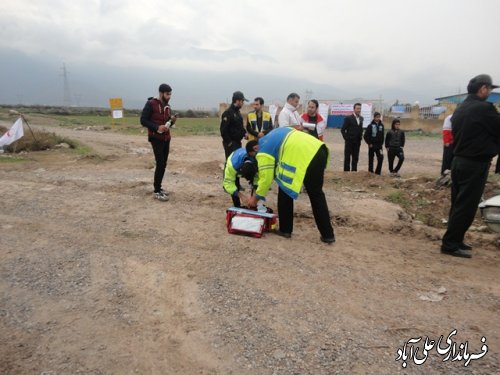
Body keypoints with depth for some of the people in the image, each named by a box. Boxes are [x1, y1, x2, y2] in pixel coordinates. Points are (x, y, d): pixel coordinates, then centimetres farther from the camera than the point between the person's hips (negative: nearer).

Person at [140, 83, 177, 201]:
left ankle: (159, 188, 18)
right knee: (160, 164, -10)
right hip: (156, 139, -7)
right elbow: (143, 120, -12)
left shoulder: (167, 106, 13)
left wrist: (172, 121, -4)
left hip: (166, 139, 7)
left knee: (163, 164, 8)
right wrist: (157, 127, -23)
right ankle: (156, 191, -2)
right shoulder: (151, 104, -9)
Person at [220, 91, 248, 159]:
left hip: (237, 142, 9)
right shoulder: (227, 113, -14)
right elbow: (223, 130, -19)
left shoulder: (238, 112, 15)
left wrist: (244, 133, 7)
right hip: (231, 144, -9)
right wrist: (228, 142, -17)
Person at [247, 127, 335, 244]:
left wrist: (256, 197, 19)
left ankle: (285, 230, 23)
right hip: (319, 150, 9)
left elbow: (266, 178, 6)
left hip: (306, 158, -8)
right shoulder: (273, 135, 28)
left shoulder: (263, 152, 6)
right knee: (316, 194, 18)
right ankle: (328, 234, 21)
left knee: (284, 191, 12)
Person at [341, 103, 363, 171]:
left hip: (357, 142, 5)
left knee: (355, 158, 9)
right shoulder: (348, 118, -8)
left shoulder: (361, 118, 9)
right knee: (347, 158, 2)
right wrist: (346, 138, -10)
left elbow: (361, 129, 16)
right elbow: (342, 130, -7)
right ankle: (346, 171, 8)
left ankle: (354, 171, 16)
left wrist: (360, 137, 5)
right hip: (349, 142, -5)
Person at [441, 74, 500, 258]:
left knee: (458, 204, 14)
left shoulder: (460, 109, 12)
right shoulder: (484, 108, -15)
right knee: (466, 207, -3)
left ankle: (455, 240, 23)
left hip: (458, 161, 9)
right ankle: (450, 244, 1)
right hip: (475, 164, -9)